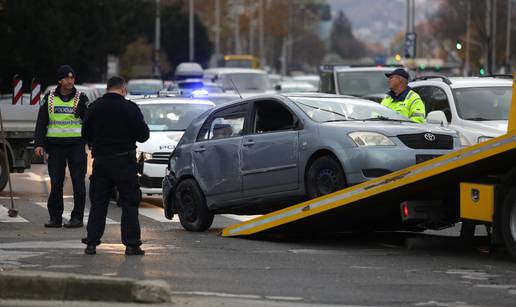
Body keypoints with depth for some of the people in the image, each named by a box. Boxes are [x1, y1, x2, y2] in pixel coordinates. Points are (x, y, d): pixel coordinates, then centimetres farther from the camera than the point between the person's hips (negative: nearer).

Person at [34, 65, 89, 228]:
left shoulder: (81, 98, 4)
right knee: (56, 182, 0)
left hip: (76, 145, -1)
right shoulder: (49, 98, 9)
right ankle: (55, 217, 6)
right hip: (55, 145, 1)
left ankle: (77, 217, 4)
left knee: (78, 182, -2)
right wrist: (38, 144, -1)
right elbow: (41, 122, 9)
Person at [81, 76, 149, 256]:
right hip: (124, 160, -3)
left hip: (100, 160, 3)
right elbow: (143, 135, -6)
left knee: (98, 202, 9)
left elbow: (85, 134, 8)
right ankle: (131, 244, -2)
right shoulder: (130, 108, -8)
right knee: (129, 203, 2)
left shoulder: (94, 107, 3)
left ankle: (91, 243, 5)